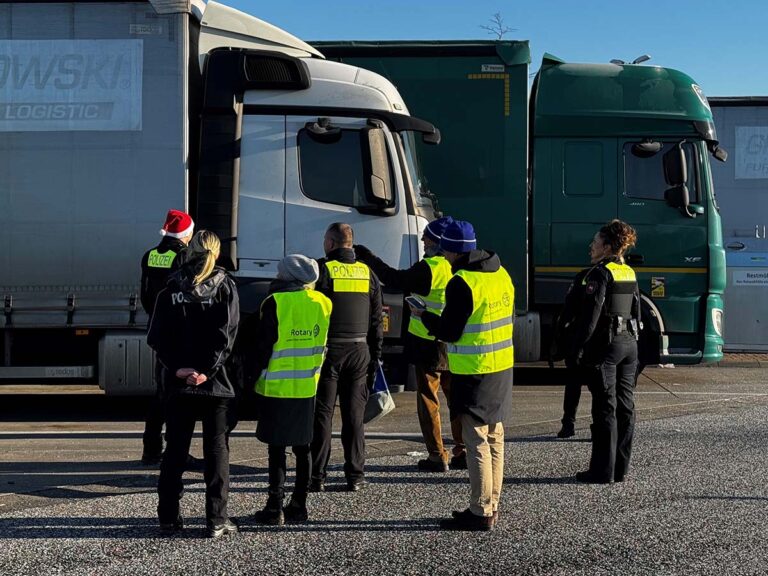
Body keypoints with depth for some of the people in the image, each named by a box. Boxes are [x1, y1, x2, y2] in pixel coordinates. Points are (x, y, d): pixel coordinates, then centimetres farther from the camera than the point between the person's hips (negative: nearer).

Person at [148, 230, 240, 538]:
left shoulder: (171, 288, 4)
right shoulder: (224, 286, -1)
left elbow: (157, 336, -3)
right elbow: (227, 334, -11)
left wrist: (177, 369, -8)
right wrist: (207, 371, -13)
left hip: (178, 382, 2)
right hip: (215, 383, -2)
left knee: (175, 449, 9)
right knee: (216, 448, 4)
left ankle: (168, 517, 11)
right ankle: (216, 519, 2)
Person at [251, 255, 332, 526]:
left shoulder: (275, 303, -12)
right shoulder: (322, 303, 3)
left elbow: (263, 345, -9)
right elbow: (324, 344, 10)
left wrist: (256, 376, 1)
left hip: (276, 388, -5)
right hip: (308, 388, 5)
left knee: (276, 448, 1)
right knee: (302, 447, 12)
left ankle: (275, 508, 2)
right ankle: (298, 506, 18)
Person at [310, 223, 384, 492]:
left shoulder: (320, 270, -6)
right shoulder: (367, 273, 9)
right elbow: (376, 321, 10)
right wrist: (375, 359, 14)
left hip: (327, 351, -4)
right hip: (359, 352, 4)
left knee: (321, 415, 2)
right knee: (354, 416, 9)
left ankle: (317, 476, 1)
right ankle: (355, 475, 10)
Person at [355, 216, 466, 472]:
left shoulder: (430, 268, -18)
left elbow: (396, 279, -12)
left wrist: (368, 257, -3)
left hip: (428, 345, -6)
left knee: (428, 400, 3)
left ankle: (437, 456, 4)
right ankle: (463, 452, 16)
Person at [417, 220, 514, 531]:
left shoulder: (462, 283, -18)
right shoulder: (501, 274, 9)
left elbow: (449, 332, -15)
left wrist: (423, 316, 1)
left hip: (474, 373, -9)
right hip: (502, 368, 9)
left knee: (477, 441, -4)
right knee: (494, 439, 14)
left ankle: (480, 512, -1)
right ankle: (491, 506, 23)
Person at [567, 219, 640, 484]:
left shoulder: (601, 273, -12)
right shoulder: (629, 273, 12)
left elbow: (590, 314, -17)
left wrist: (576, 348, -14)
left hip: (605, 344, -8)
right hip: (629, 343, 8)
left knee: (605, 408, -5)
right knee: (625, 406, 9)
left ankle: (603, 470, -1)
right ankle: (621, 467, 15)